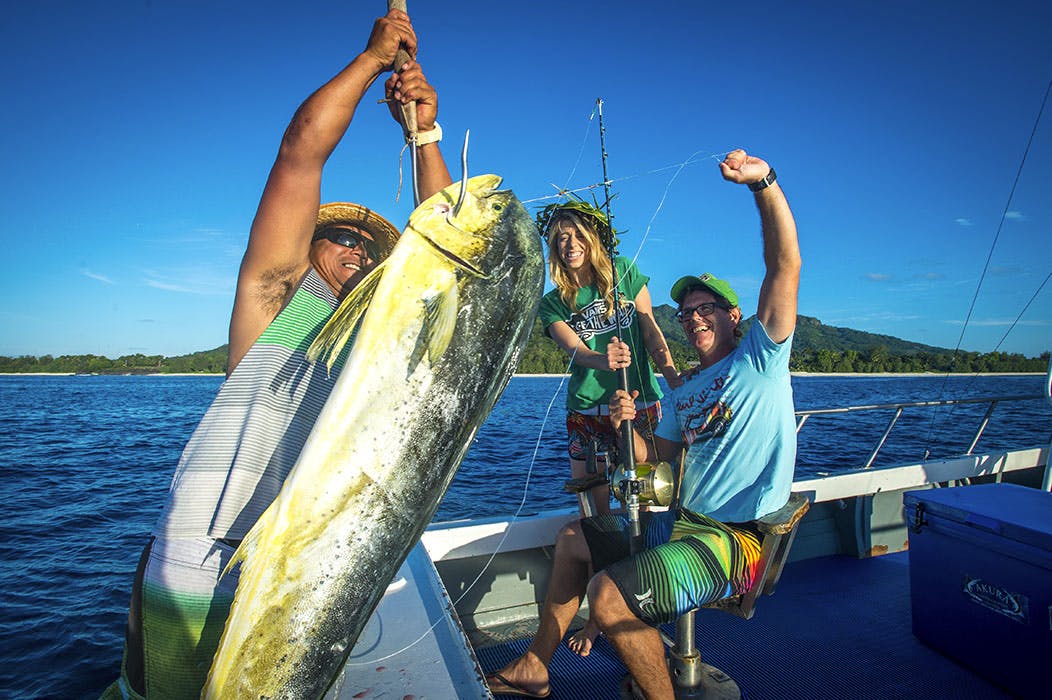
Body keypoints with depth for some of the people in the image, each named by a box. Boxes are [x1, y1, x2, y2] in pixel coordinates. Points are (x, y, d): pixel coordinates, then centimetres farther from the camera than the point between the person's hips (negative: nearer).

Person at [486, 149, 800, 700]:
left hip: (736, 537, -8)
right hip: (683, 521, 9)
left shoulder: (760, 358, -6)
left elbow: (785, 264, -18)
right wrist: (626, 425, -4)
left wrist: (764, 181, -27)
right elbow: (656, 454, 16)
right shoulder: (685, 390, 15)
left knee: (609, 594, -27)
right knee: (573, 540, 15)